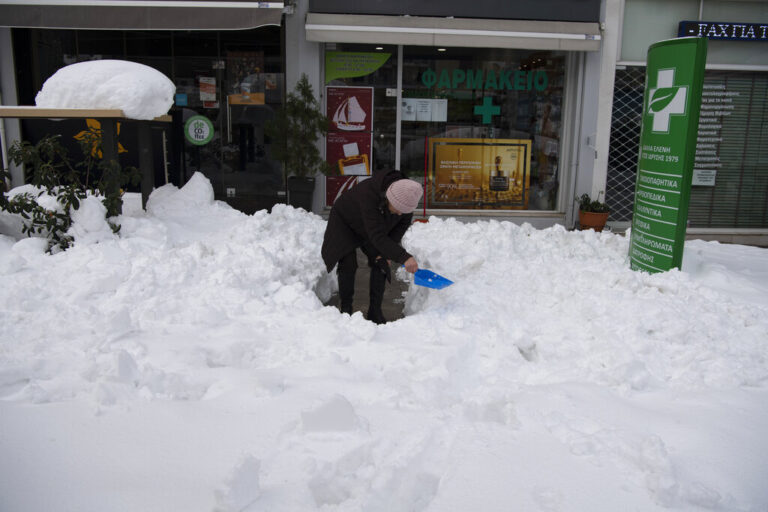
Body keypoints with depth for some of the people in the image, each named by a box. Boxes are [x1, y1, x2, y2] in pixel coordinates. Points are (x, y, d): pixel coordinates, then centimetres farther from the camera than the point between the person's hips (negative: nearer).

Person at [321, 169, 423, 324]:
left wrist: (388, 252, -15)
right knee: (348, 265, -15)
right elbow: (377, 236, -50)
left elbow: (403, 223, -9)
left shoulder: (406, 196, -27)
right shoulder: (369, 194, -46)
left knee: (381, 264, -4)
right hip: (345, 223, -5)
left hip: (370, 227, 5)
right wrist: (404, 257, -59)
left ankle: (375, 311, 4)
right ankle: (345, 309, 0)